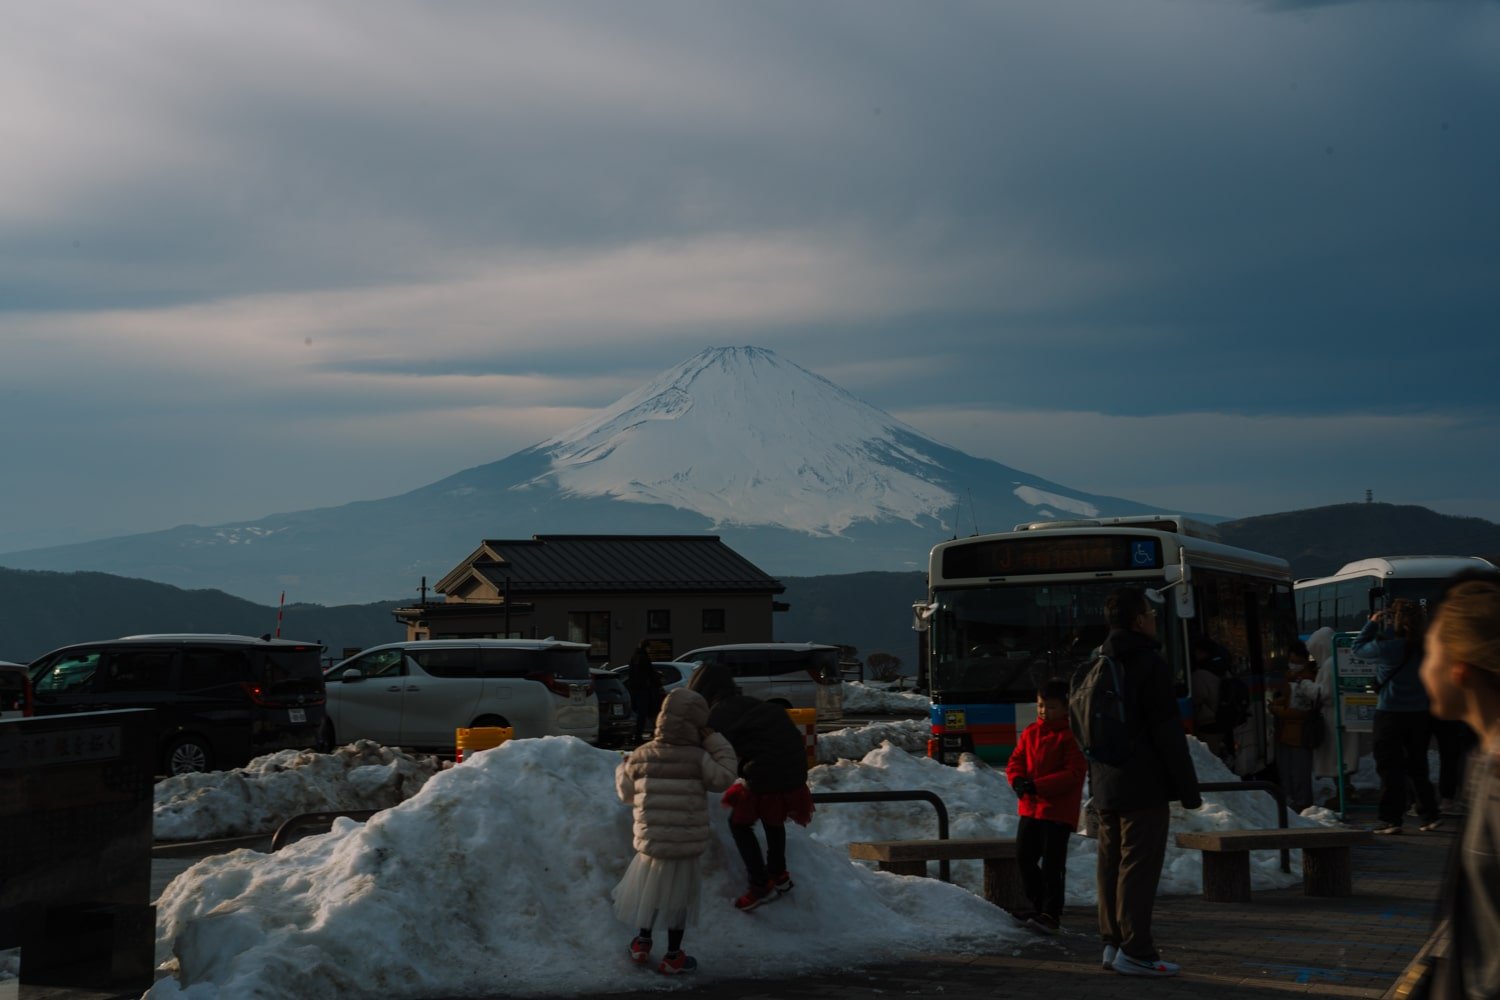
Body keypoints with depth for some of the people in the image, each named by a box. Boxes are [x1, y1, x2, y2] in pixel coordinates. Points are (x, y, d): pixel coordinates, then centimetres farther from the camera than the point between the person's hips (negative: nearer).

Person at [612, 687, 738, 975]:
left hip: (650, 842, 3)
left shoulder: (641, 756, -3)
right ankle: (673, 956, 21)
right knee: (679, 899, 13)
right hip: (686, 846, -3)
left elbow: (626, 793, 8)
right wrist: (716, 743, -3)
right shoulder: (698, 758, -13)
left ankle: (642, 942, 36)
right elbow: (724, 778, -7)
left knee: (650, 890, 25)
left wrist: (622, 769, 29)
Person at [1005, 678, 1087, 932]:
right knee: (1025, 857, 12)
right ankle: (1038, 906, 25)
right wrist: (1017, 780, -12)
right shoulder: (1030, 733, 9)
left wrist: (1038, 785, -22)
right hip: (1030, 807, 7)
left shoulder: (1071, 737, -11)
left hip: (1059, 811, -7)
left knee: (1052, 863, -6)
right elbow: (1015, 761, 12)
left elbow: (1074, 774, -17)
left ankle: (1052, 913, 0)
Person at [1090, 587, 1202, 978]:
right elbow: (1168, 733, -15)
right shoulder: (1149, 664, -13)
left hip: (1107, 785, 9)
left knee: (1112, 863, 12)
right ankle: (1134, 951, -8)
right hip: (1143, 784, -8)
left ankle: (1113, 943, 16)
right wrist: (1188, 787, -10)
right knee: (1139, 866, -7)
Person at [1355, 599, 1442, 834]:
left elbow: (1359, 648, -2)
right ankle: (1430, 815, 19)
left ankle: (1391, 819, 2)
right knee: (1417, 766, 17)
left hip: (1391, 715, -5)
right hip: (1420, 714, 5)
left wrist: (1373, 623, 7)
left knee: (1390, 767, 3)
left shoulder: (1387, 647, -19)